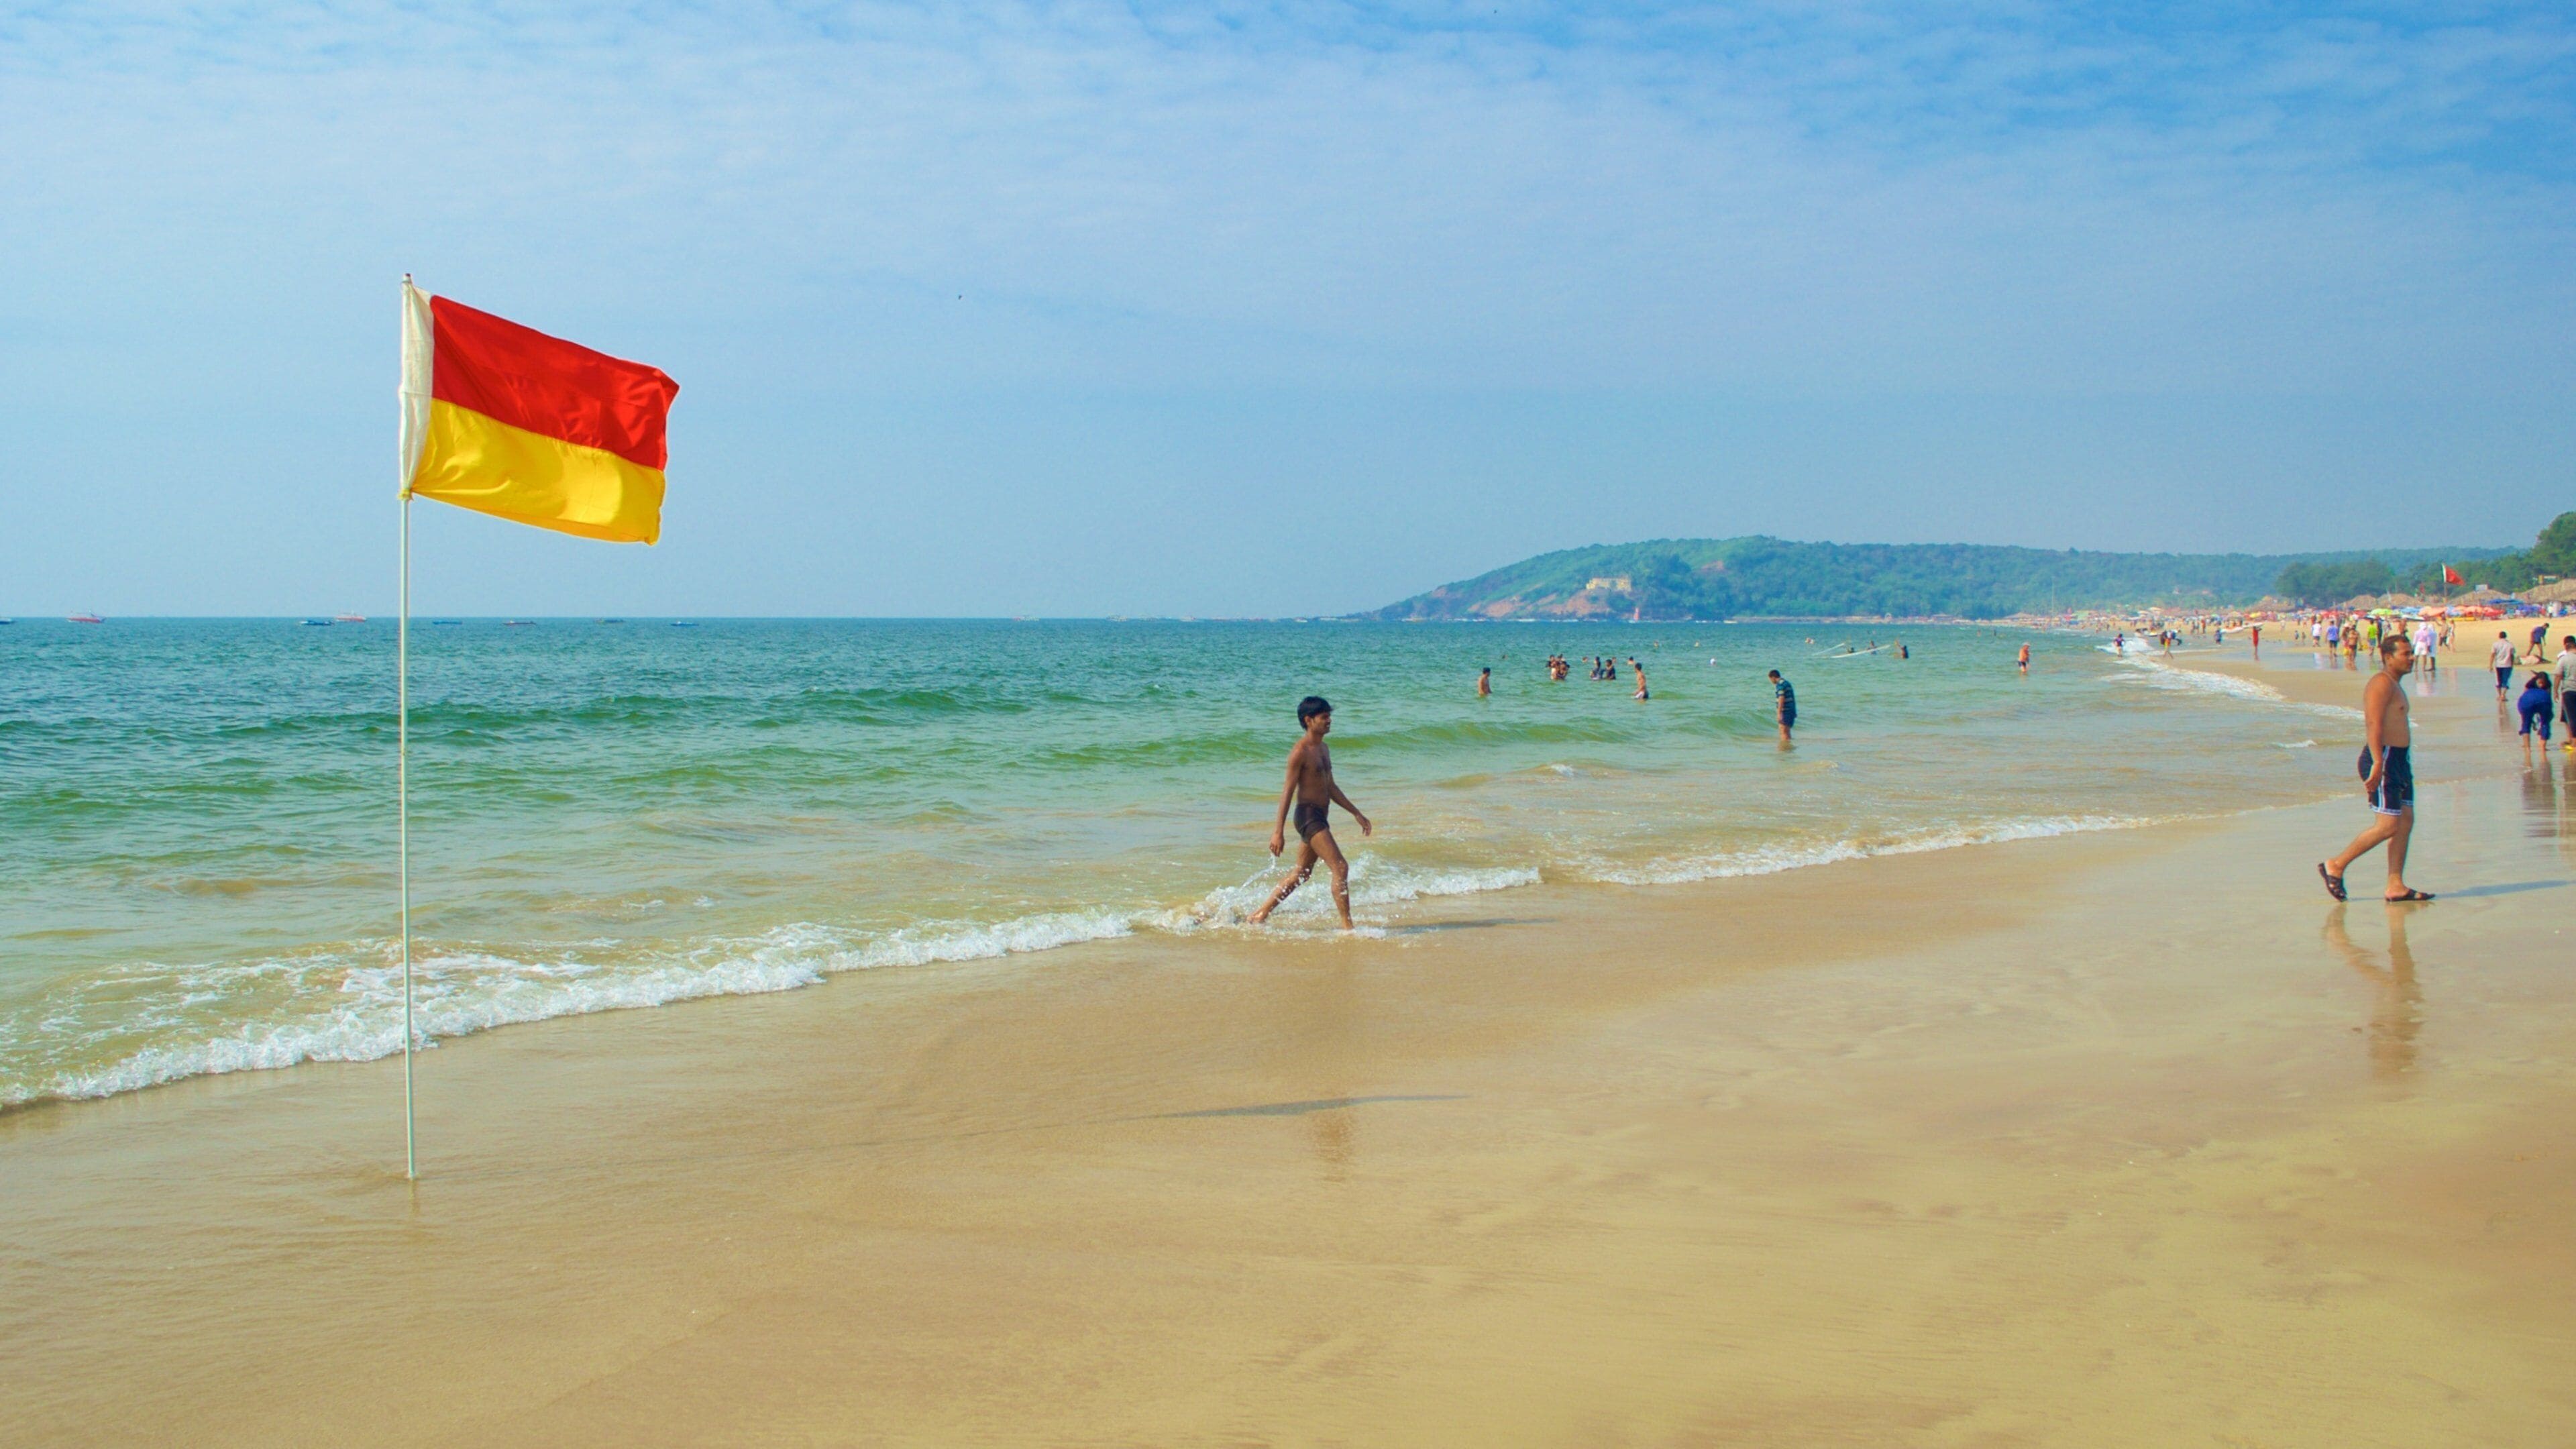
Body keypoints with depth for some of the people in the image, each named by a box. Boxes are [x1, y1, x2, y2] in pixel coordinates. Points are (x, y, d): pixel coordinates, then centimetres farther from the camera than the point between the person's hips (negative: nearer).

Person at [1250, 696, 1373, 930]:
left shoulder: (1323, 748, 15)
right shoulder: (1300, 751, -13)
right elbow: (1288, 791, -15)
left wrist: (1356, 814, 22)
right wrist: (1279, 831, -17)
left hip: (1321, 818, 10)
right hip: (1308, 816, -10)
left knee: (1301, 874, 16)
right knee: (1341, 868, -13)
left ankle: (1260, 915, 24)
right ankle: (1347, 926, -10)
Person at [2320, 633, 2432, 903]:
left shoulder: (2395, 686, 21)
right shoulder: (2382, 683, -11)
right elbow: (2374, 724, -21)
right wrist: (2377, 764, -29)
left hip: (2398, 760, 10)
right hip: (2384, 759, -10)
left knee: (2406, 822, 5)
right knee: (2387, 825, -12)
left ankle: (2395, 885, 6)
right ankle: (2336, 866, -2)